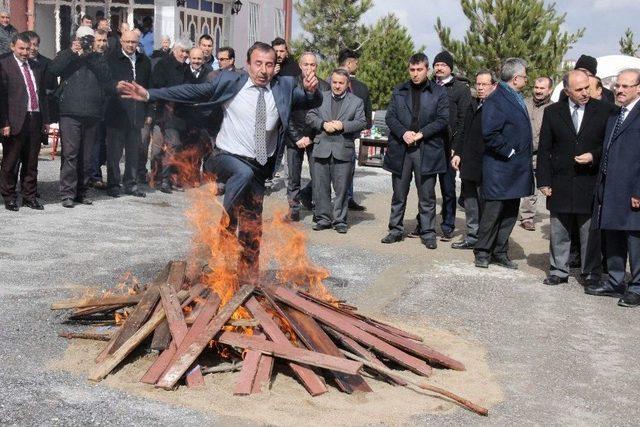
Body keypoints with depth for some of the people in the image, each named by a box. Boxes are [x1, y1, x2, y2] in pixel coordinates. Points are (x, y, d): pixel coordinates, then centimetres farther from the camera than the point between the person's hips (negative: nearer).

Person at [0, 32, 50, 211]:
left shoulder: (36, 67, 15)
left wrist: (45, 119, 13)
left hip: (35, 120, 5)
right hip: (16, 121, -5)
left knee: (31, 162, 11)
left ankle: (29, 196, 20)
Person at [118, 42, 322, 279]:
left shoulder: (284, 87, 1)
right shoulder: (230, 82, -6)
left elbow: (313, 103, 4)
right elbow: (193, 92, -7)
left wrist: (312, 90, -21)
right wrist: (149, 95, -12)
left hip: (259, 167, 4)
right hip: (227, 157, -4)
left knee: (252, 225, 10)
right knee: (244, 173, -38)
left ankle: (248, 274, 27)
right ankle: (226, 223, -20)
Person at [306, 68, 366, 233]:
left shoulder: (357, 102, 8)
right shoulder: (320, 98, 13)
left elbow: (362, 123, -1)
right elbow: (310, 117, 7)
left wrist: (343, 125, -13)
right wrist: (324, 124, -10)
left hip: (343, 151, -2)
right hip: (322, 149, 2)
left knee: (341, 187, 0)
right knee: (321, 187, 4)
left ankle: (340, 220, 8)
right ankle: (323, 218, 13)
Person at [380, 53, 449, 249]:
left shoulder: (439, 92, 2)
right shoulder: (399, 91, 11)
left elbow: (443, 120, -5)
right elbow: (390, 117, 5)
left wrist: (420, 134, -13)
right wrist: (403, 132, -12)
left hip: (427, 150, -2)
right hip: (400, 148, 3)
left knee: (427, 196, 3)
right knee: (399, 194, 10)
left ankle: (428, 232, 11)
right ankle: (396, 230, 19)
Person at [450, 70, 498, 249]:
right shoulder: (473, 105, 15)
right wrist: (457, 153, 12)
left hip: (486, 166, -8)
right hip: (469, 164, 8)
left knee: (485, 203, 0)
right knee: (470, 201, 15)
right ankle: (472, 237, 26)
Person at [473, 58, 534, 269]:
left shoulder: (516, 99, 14)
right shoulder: (495, 101, -15)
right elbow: (489, 133, -23)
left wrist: (524, 160, 14)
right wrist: (508, 152, -17)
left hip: (516, 170, 9)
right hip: (499, 169, -9)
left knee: (510, 213, 13)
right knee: (493, 211, -1)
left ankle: (500, 252, 22)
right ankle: (482, 252, 12)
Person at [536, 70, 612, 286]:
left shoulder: (603, 111, -1)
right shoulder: (552, 112, 3)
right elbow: (544, 150, 5)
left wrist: (594, 157, -13)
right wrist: (544, 181, -1)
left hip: (590, 184, -1)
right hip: (561, 183, 2)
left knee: (590, 232, 5)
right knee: (559, 231, 10)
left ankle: (591, 273, 16)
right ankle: (559, 271, 22)